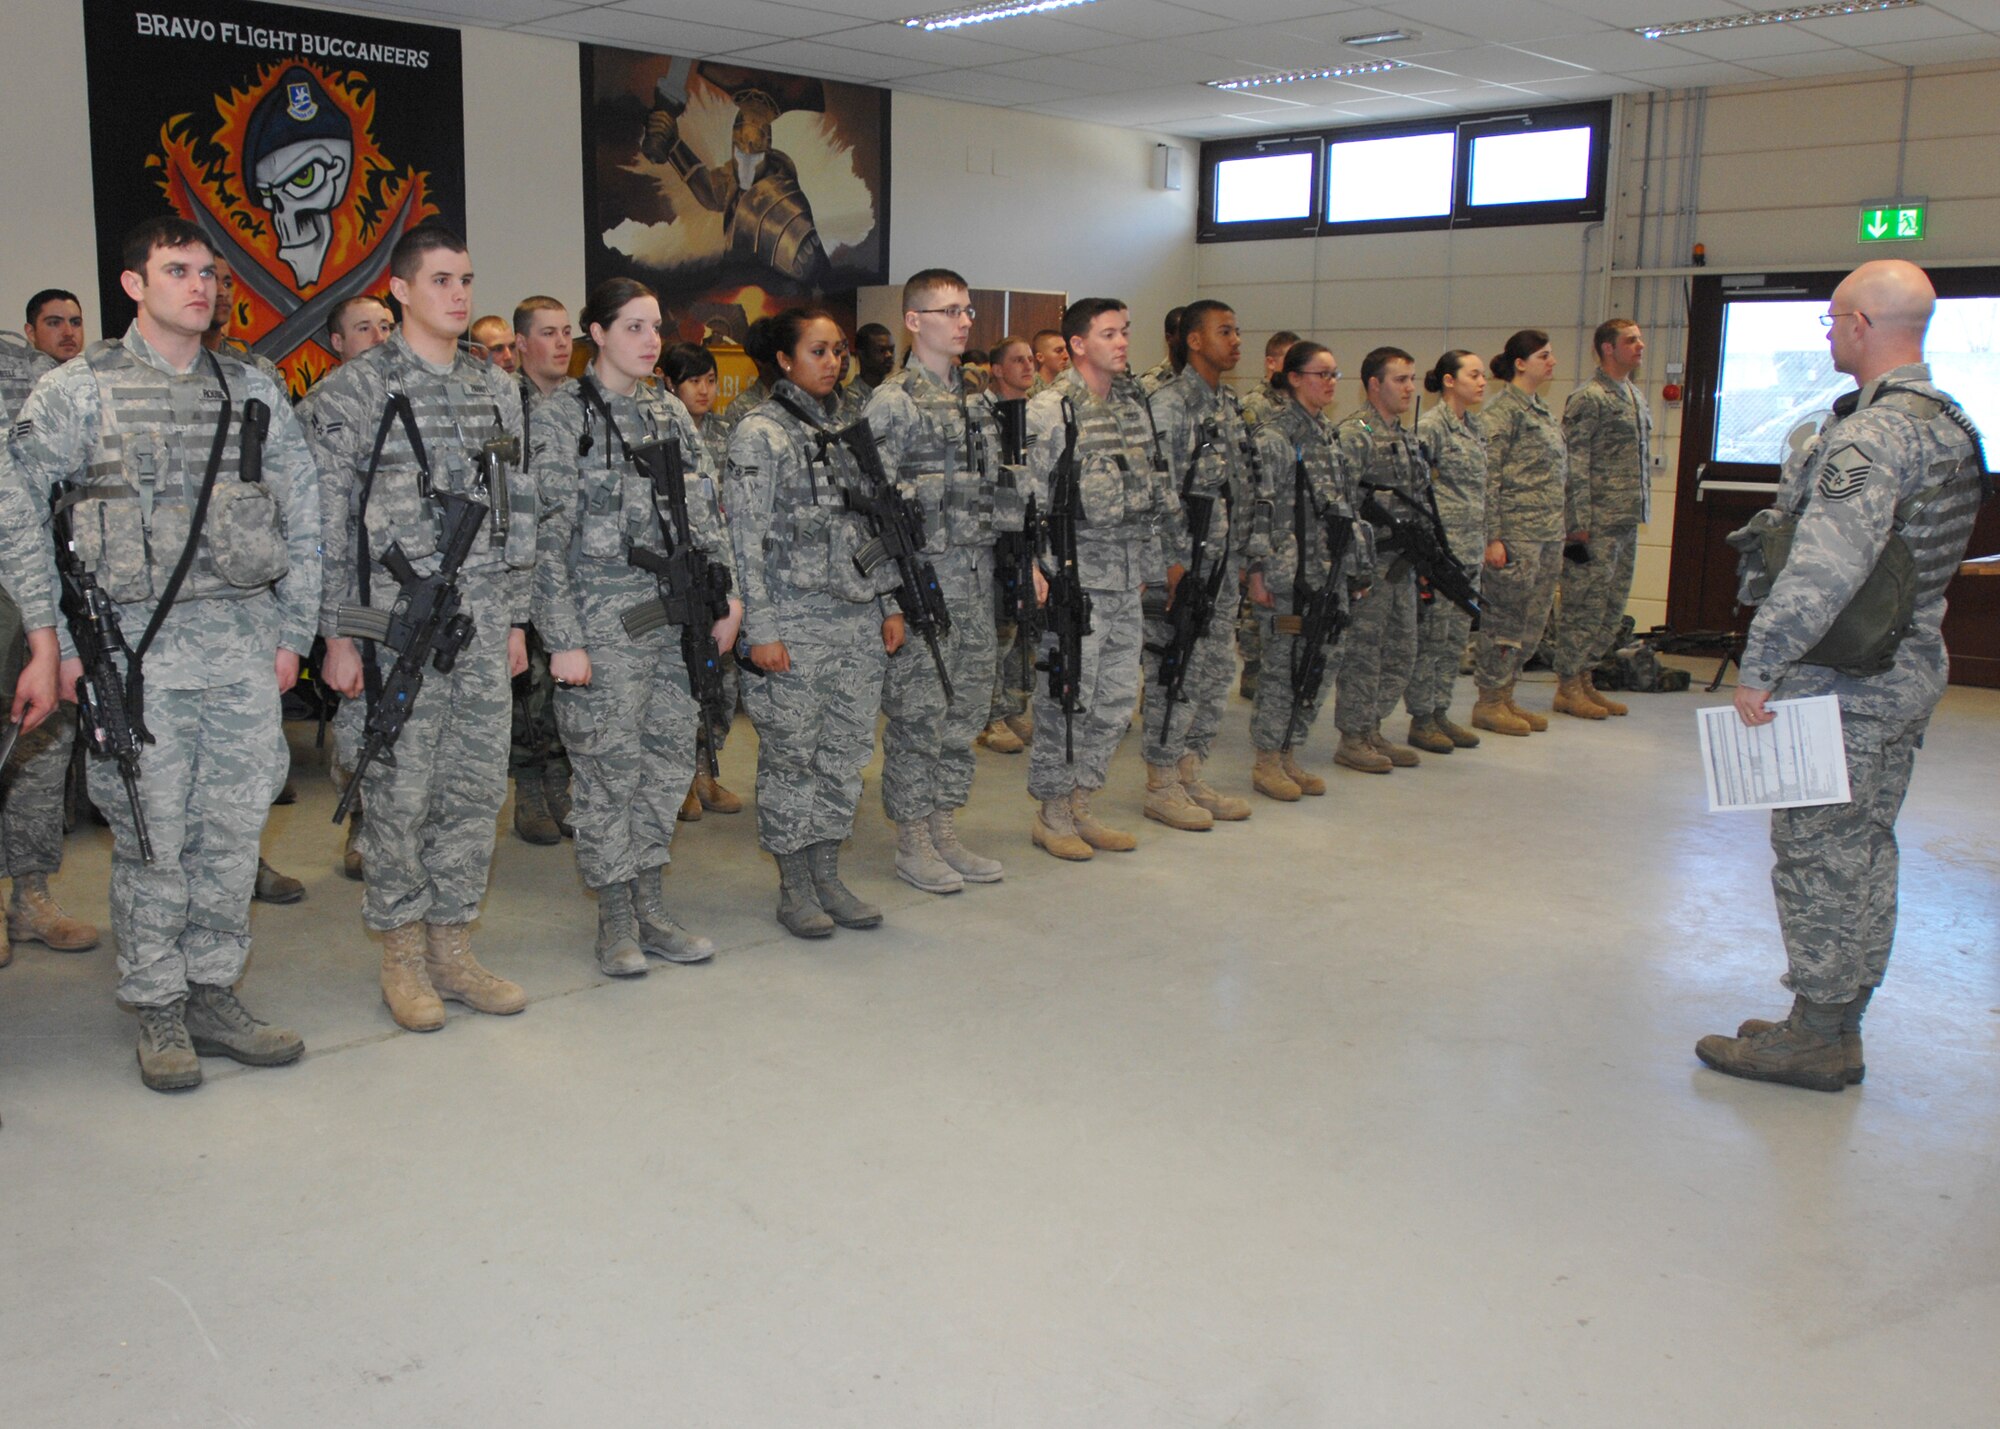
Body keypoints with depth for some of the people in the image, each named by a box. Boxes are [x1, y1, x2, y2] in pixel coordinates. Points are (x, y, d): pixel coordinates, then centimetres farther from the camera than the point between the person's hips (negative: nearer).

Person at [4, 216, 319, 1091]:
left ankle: (214, 996, 21)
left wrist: (292, 633, 7)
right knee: (150, 837, 2)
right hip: (135, 646, -3)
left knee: (233, 830, 7)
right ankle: (158, 1012, 16)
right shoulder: (77, 390, 2)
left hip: (245, 644, 3)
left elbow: (304, 517, 12)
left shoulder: (254, 389, 11)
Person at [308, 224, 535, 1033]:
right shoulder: (354, 390, -3)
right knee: (400, 791, 0)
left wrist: (515, 618, 12)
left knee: (477, 786, 8)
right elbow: (328, 523, -6)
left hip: (483, 620, 5)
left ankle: (451, 949, 20)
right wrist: (336, 635, -9)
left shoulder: (497, 390, 12)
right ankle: (401, 957, 15)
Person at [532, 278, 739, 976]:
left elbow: (706, 512, 14)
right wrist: (563, 639, -14)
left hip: (676, 616, 6)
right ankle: (615, 918, 14)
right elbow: (547, 535, -9)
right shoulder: (561, 416, -5)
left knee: (669, 761, 8)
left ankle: (649, 906, 20)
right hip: (605, 621, -5)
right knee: (611, 768, 0)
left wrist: (724, 594, 6)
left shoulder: (671, 411, 12)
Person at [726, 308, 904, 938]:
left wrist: (889, 603, 11)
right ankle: (793, 885, 15)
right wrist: (760, 628, -14)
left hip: (858, 620, 6)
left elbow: (879, 522, 16)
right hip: (793, 622, -6)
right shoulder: (760, 433, -6)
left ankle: (828, 876, 21)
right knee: (791, 754, 3)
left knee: (847, 750, 9)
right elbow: (745, 537, -10)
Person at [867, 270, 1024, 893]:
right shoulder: (893, 400, -9)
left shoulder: (976, 397, 14)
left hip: (976, 578, 8)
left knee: (966, 708, 12)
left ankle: (945, 834, 22)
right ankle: (912, 844, 12)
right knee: (916, 713, 0)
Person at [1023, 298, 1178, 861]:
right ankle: (1051, 814, 13)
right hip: (1076, 578, -7)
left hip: (1127, 580, 7)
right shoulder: (1048, 411, -9)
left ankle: (1080, 806, 23)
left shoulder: (1134, 405, 13)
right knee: (1066, 699, -1)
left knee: (1117, 699, 11)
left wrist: (1154, 562, 17)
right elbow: (1026, 500, -12)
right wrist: (1033, 571, -17)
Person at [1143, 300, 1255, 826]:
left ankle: (1191, 773, 23)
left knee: (1217, 668, 12)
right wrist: (1172, 562, -19)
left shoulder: (1229, 403, 17)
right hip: (1183, 561, -9)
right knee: (1176, 671, -3)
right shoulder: (1168, 402, -11)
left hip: (1222, 565, 9)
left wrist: (1241, 557, 16)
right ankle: (1162, 786, 6)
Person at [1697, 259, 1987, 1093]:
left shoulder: (1872, 437, -21)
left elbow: (1825, 568, -29)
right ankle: (1836, 1024, 27)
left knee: (1819, 854, 0)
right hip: (1911, 671, 10)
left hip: (1845, 683, -10)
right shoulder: (1950, 424, 10)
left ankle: (1817, 1039, 9)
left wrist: (1760, 665, -24)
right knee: (1864, 849, 16)